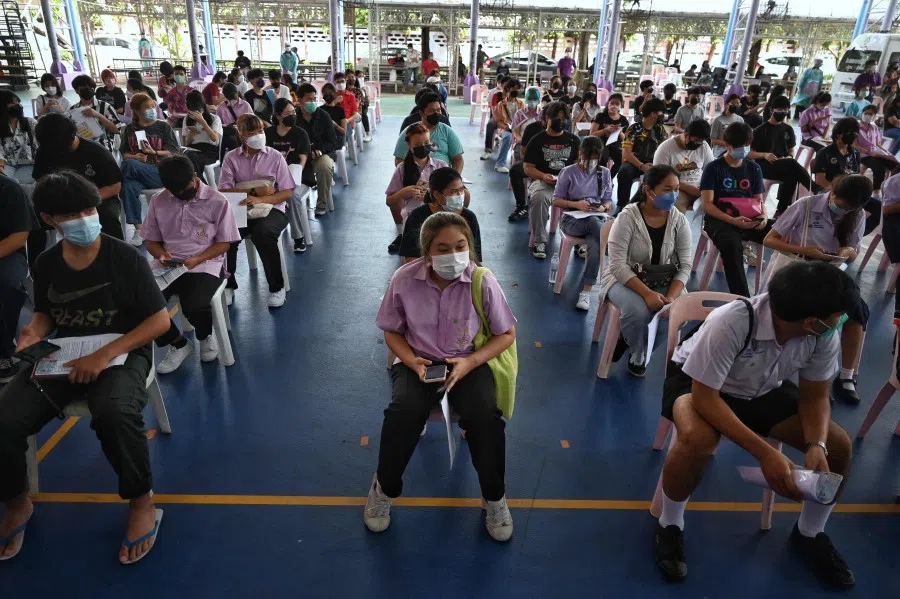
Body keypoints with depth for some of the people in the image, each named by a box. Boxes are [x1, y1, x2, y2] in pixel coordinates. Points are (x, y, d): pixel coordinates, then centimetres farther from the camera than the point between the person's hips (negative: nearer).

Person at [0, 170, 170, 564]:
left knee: (114, 412, -37)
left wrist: (106, 354, -24)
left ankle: (141, 502, -10)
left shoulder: (125, 258, -11)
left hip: (122, 352, -4)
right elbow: (46, 313, 21)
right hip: (62, 354, 5)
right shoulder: (45, 265, 3)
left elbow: (160, 320, -13)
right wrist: (35, 332, -5)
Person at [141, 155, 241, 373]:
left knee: (194, 306, -32)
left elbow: (224, 243, -3)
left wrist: (196, 260, -17)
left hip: (205, 264, -4)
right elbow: (152, 241, 14)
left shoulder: (217, 201, -4)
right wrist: (162, 254, -10)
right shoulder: (158, 202, 6)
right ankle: (178, 343, 6)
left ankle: (205, 336, 8)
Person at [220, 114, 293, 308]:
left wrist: (260, 199, -20)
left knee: (262, 233, -35)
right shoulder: (231, 158, 4)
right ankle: (227, 285, -4)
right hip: (242, 210, 2)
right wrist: (254, 192, -12)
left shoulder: (275, 156, 1)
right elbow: (224, 191, -2)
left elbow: (287, 192, -5)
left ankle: (277, 287, -15)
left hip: (272, 209, -1)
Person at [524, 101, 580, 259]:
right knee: (539, 197, -37)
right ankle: (539, 241, -22)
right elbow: (528, 168, 3)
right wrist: (543, 176, -16)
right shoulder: (537, 140, 8)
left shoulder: (574, 140, 16)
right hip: (543, 181, -2)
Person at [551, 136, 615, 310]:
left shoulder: (604, 173, 11)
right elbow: (556, 201, 2)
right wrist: (576, 204, -15)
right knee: (595, 223, -40)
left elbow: (608, 201, 14)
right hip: (573, 219, -2)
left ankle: (586, 292, -30)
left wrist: (604, 207, -11)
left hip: (598, 219, 2)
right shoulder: (569, 172, 2)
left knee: (595, 246, -33)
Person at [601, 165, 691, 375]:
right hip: (624, 279, -4)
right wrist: (647, 293, -31)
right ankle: (638, 356, 1)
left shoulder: (679, 220, -5)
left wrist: (671, 297, -22)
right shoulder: (627, 218, -17)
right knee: (639, 311, -34)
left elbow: (685, 265, -5)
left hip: (664, 282, 4)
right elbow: (618, 265, -21)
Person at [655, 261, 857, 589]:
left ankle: (809, 534, 17)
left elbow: (815, 396, -7)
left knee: (838, 445, -10)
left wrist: (816, 446, -26)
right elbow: (705, 398, -34)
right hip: (698, 383, -5)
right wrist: (765, 452, -38)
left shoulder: (824, 335, -20)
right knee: (697, 438, -37)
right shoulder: (730, 323, -38)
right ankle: (669, 527, -9)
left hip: (764, 389, 6)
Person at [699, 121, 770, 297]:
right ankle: (742, 297, -36)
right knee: (732, 245, -39)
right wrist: (733, 220, -22)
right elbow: (707, 204, -8)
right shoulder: (714, 168, -1)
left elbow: (759, 200, 16)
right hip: (719, 219, -5)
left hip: (749, 220, 5)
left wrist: (763, 217, -9)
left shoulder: (754, 168, 13)